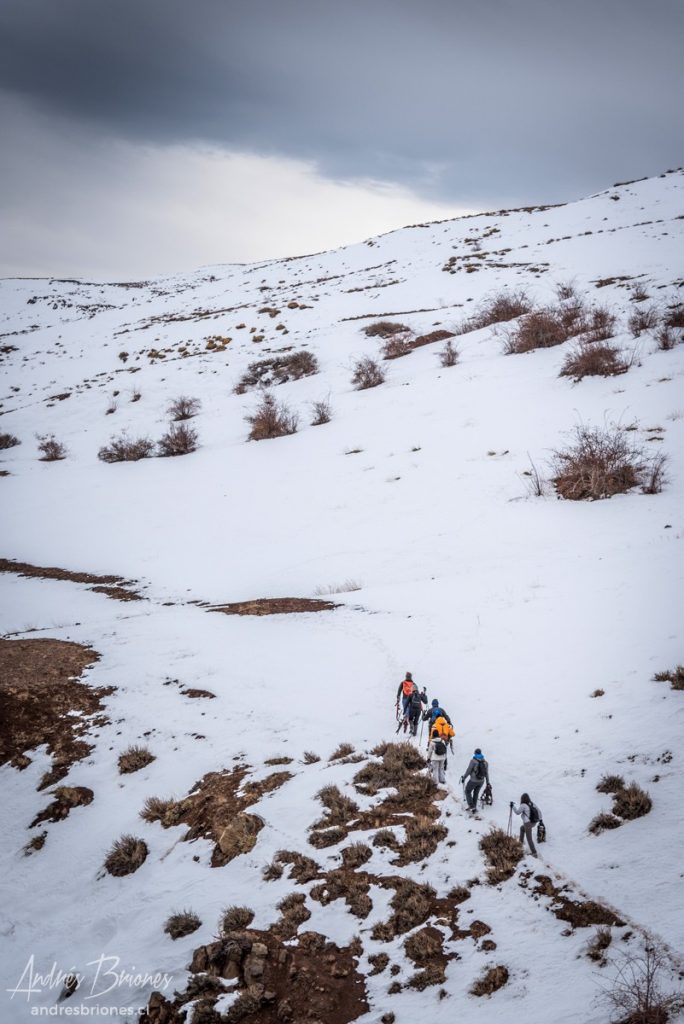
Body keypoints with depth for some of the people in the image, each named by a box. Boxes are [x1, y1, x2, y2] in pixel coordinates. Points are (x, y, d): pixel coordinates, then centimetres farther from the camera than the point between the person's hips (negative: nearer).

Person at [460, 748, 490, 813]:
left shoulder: (473, 761, -17)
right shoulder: (485, 762, -1)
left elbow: (468, 771, -14)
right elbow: (486, 773, 6)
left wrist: (463, 778, -1)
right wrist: (487, 782, 16)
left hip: (473, 780, -5)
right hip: (481, 781, 5)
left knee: (468, 791, 17)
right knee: (476, 793, 22)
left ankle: (471, 806, 7)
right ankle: (474, 808, 26)